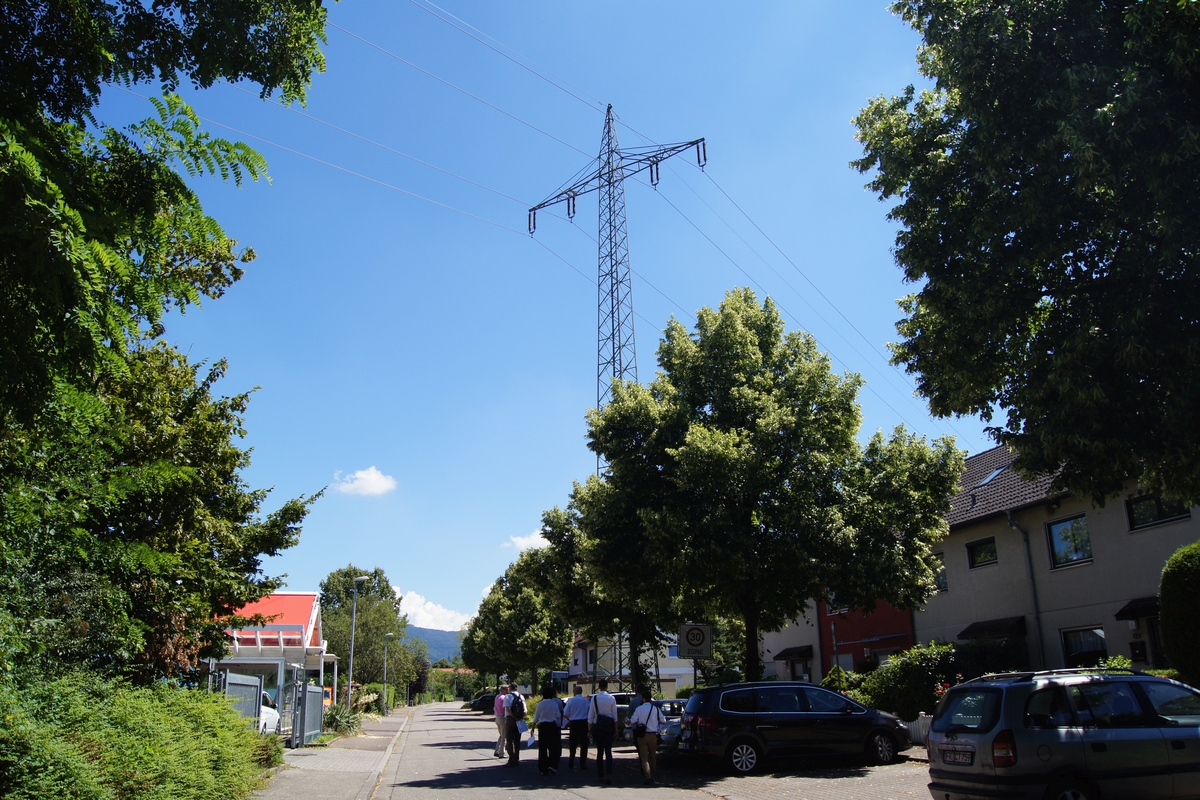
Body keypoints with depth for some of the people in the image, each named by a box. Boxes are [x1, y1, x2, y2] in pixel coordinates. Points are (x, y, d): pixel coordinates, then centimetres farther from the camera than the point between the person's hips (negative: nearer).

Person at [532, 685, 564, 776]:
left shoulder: (540, 704, -4)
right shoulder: (554, 704, -6)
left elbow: (536, 718, 3)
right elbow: (558, 716, -1)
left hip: (542, 726, 1)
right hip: (552, 725, -1)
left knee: (542, 748, 7)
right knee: (553, 746, 6)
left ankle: (543, 769, 10)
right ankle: (552, 765, -9)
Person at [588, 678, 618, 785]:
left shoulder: (594, 698, -5)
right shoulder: (612, 698, -4)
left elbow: (590, 716, -1)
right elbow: (615, 716, 1)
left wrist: (589, 730, 7)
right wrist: (616, 730, 10)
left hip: (597, 726, 0)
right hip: (609, 727, 0)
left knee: (599, 751, 11)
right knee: (608, 751, -1)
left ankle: (601, 775, 16)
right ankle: (609, 774, -16)